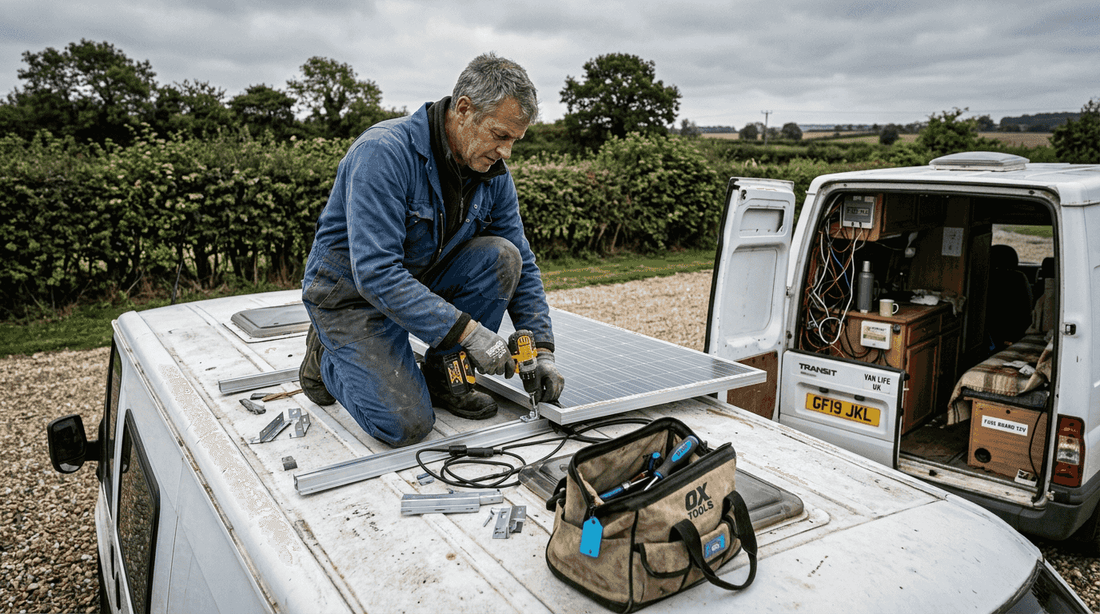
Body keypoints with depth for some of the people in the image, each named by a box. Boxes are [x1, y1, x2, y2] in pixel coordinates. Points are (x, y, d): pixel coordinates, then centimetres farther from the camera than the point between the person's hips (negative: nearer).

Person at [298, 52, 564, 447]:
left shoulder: (492, 173, -7)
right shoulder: (384, 152, -28)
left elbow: (522, 265, 0)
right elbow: (375, 272, -34)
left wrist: (542, 352, -9)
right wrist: (467, 330, -36)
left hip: (423, 277, 6)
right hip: (352, 289, -6)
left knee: (501, 256, -19)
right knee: (406, 425, -20)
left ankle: (443, 376, -2)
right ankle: (328, 358, 11)